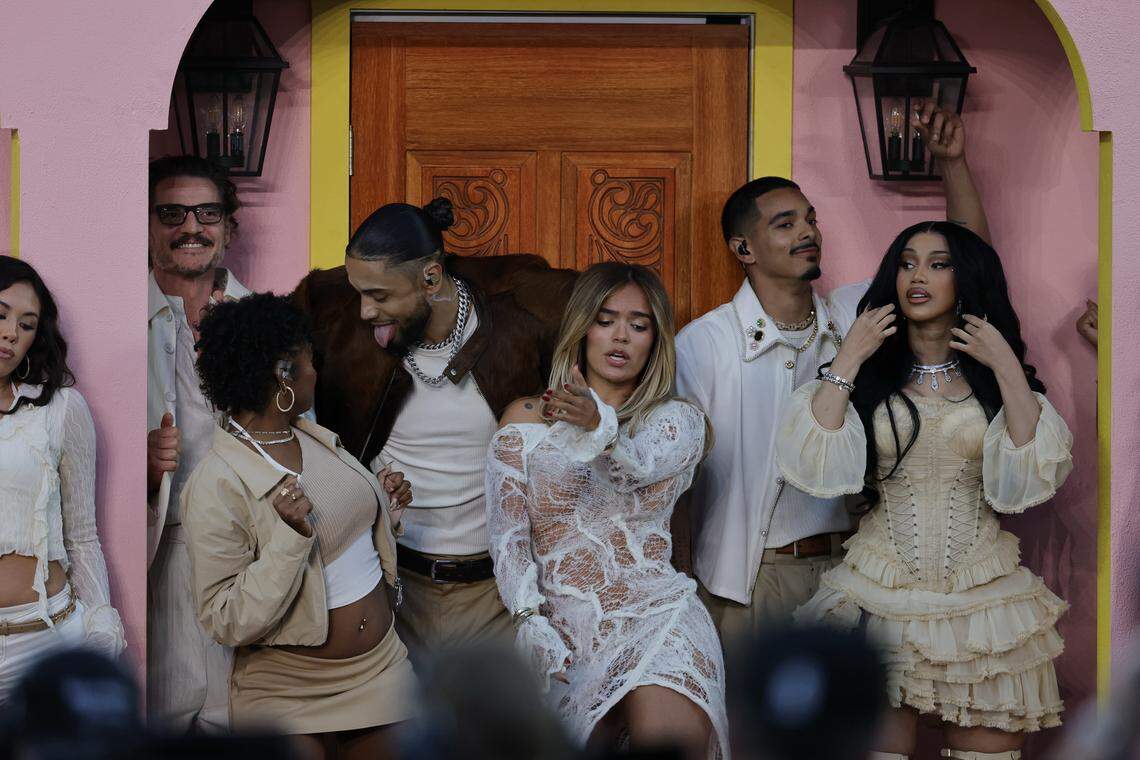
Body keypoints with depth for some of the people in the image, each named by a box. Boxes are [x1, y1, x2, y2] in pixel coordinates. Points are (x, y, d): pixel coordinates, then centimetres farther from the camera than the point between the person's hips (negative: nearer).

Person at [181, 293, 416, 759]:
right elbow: (226, 623, -20)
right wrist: (292, 536, -29)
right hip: (289, 697, -6)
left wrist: (385, 506, 2)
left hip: (382, 669, 7)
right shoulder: (215, 485, -18)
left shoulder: (316, 439, 5)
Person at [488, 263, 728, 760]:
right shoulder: (526, 419, 13)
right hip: (561, 627, 2)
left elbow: (642, 463, -14)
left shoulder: (678, 420, 11)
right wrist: (530, 618, -11)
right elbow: (507, 534, 6)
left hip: (656, 613, -2)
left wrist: (600, 425, -36)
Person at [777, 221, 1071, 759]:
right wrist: (848, 360, -8)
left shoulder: (995, 378, 8)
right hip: (882, 591, 0)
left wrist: (1008, 368, -11)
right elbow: (814, 466, -10)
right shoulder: (870, 378, 7)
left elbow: (1032, 476, -9)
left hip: (982, 591, 1)